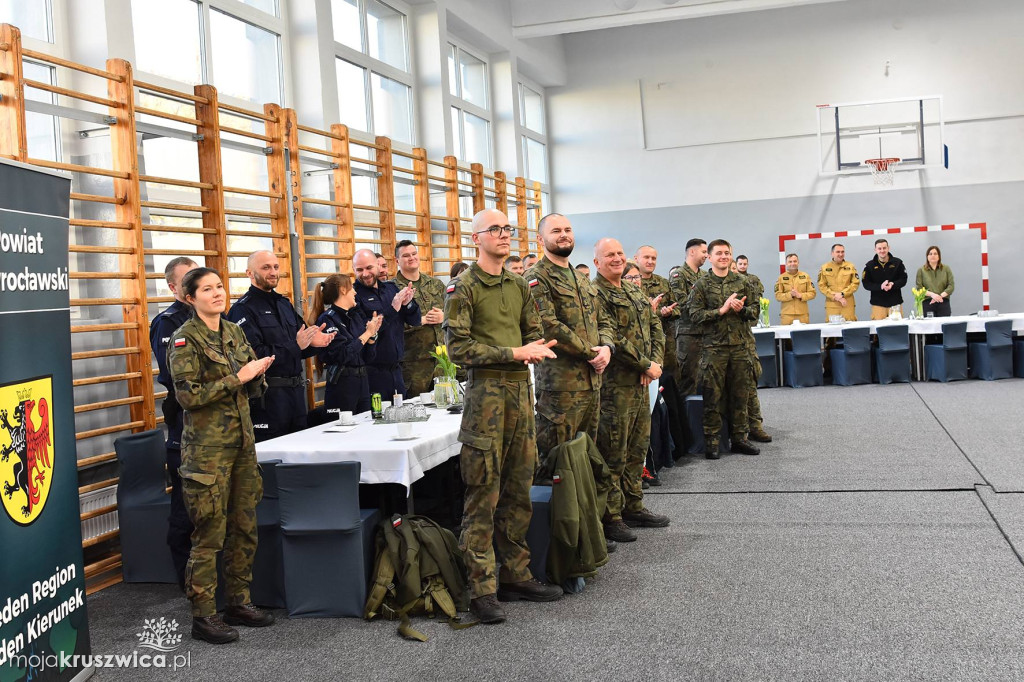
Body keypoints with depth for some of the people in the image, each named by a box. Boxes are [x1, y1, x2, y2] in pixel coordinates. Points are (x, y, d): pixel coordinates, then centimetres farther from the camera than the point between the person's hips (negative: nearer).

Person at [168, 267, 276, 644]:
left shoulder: (234, 332, 12)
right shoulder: (185, 339, -9)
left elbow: (252, 389, 17)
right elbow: (188, 395, -18)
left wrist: (258, 374, -5)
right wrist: (237, 378, -17)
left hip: (242, 442, 7)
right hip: (207, 447, -7)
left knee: (245, 528, 11)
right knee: (210, 534, -3)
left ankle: (238, 602, 24)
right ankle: (203, 616, 7)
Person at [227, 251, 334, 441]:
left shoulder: (285, 304, 17)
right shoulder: (243, 309, -9)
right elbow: (254, 355, -20)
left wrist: (313, 342, -2)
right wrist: (296, 345, -20)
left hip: (296, 390, 8)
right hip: (267, 395, -8)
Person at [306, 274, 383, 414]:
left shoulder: (356, 316, 12)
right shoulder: (327, 319, -8)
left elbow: (369, 357, 12)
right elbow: (342, 355, -19)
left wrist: (373, 334, -3)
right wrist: (367, 333, -12)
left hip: (362, 380, 7)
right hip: (341, 384, -7)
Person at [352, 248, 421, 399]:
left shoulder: (391, 288, 11)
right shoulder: (354, 295, -7)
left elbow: (415, 321, 10)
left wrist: (408, 303, -10)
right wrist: (393, 309, -20)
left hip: (396, 369, 6)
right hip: (372, 371, -6)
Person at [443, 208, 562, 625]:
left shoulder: (518, 286, 15)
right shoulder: (463, 288, -5)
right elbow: (458, 348, -12)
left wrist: (536, 349, -3)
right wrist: (514, 353, -16)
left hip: (521, 390, 7)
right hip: (486, 390, -6)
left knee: (519, 491, 11)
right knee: (483, 496, -4)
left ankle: (515, 575, 22)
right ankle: (483, 590, 2)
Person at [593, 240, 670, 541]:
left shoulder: (634, 291, 16)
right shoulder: (596, 294, -12)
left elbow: (655, 327, 14)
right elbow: (613, 338, -19)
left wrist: (655, 361, -3)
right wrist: (647, 366, -14)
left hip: (641, 381, 9)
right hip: (614, 383, -9)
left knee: (638, 447, 16)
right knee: (613, 454, -3)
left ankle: (633, 506, 28)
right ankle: (610, 518, 5)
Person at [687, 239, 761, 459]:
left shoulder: (741, 282, 11)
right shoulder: (702, 285, 0)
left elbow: (755, 310, 13)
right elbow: (695, 315, -8)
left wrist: (742, 309, -7)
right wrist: (722, 310, -16)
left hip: (740, 346, 4)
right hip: (714, 348, -4)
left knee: (740, 395, 8)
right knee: (713, 396, -1)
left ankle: (739, 438, 18)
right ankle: (711, 441, 6)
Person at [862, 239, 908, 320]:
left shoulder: (898, 263, 4)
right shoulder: (870, 265, 3)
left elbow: (903, 280, 4)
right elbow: (866, 284, 0)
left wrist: (892, 284, -16)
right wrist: (880, 286, -17)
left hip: (895, 303, 1)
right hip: (878, 303, -1)